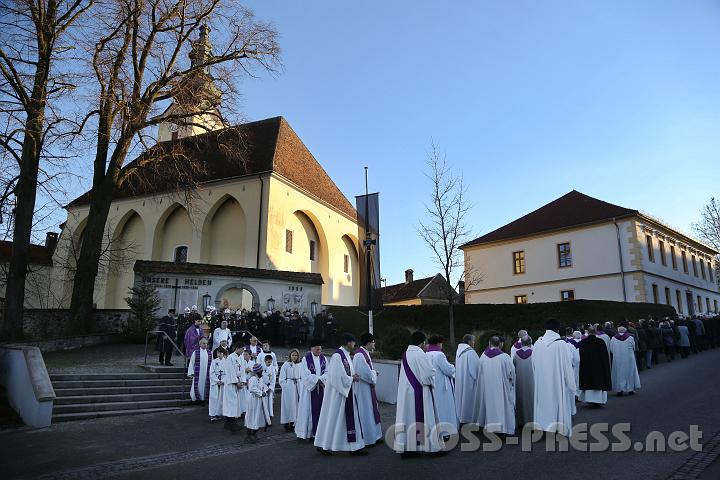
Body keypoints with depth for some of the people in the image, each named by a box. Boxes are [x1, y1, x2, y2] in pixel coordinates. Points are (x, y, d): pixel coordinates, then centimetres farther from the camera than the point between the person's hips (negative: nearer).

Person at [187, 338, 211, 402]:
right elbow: (191, 363, 2)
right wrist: (191, 372, -4)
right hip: (197, 374, -2)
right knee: (197, 386, -2)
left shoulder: (210, 353, 7)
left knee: (206, 386, 1)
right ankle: (195, 397, 11)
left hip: (207, 374, 2)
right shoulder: (195, 353, 2)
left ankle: (204, 398, 11)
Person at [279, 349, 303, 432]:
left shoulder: (300, 365, 7)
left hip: (298, 388, 4)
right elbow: (282, 379, -2)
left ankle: (293, 424, 15)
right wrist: (286, 387, -9)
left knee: (296, 406, 5)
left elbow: (302, 377, 12)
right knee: (288, 405, -1)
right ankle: (287, 425, 7)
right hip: (288, 388, -3)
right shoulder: (286, 365, -2)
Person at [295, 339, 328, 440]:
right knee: (308, 409, -1)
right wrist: (319, 379, -13)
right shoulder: (306, 358, -8)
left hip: (321, 387, 4)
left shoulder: (323, 358, 5)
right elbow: (306, 375, -12)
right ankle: (307, 432, 8)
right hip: (309, 387, -4)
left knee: (320, 408, 2)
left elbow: (327, 372, 3)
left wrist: (320, 379, -15)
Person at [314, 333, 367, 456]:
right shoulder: (337, 356, -19)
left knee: (351, 418, 11)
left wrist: (353, 376, 1)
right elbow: (337, 376, -23)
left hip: (347, 393, 10)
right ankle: (323, 445, 16)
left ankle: (354, 447, 18)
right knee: (333, 418, 1)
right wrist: (352, 378, -13)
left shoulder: (346, 355, 10)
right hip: (337, 393, -10)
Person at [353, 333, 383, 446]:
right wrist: (374, 373, -7)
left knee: (372, 411, 17)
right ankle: (366, 439, 13)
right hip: (362, 389, -10)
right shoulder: (360, 355, -23)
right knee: (365, 413, 1)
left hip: (368, 388, 10)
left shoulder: (365, 354, 9)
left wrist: (373, 373, 1)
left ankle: (373, 436, 28)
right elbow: (366, 374, -25)